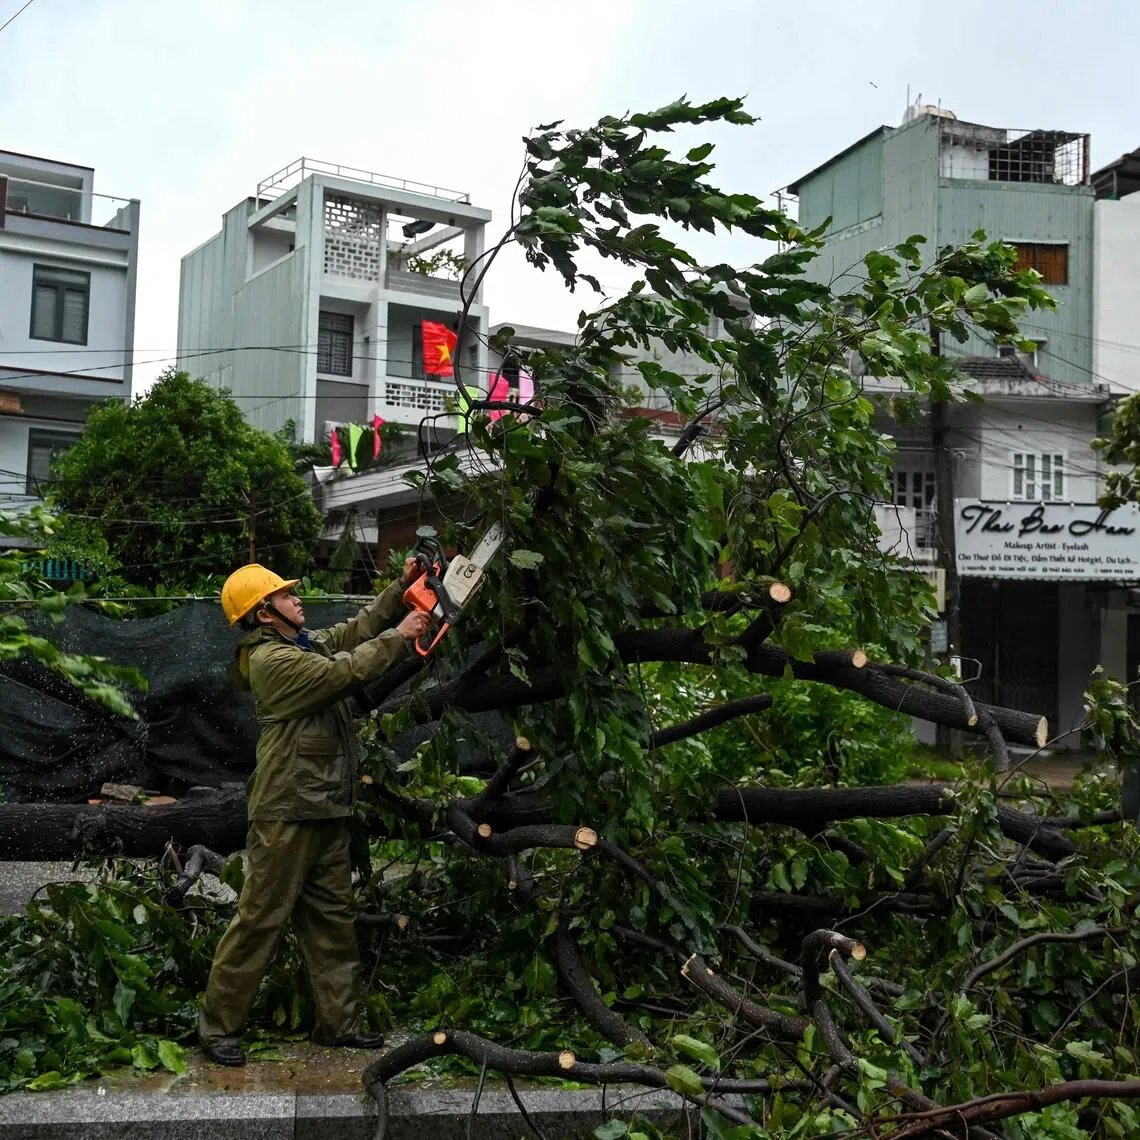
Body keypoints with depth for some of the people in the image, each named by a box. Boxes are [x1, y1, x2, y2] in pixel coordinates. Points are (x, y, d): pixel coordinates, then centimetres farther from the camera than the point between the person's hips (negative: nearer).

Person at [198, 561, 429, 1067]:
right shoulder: (272, 659, -15)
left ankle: (339, 1020, 21)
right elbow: (346, 671, -21)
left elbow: (356, 630, 20)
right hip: (287, 813, -9)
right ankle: (218, 1025, 8)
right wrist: (400, 637, -12)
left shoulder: (309, 643, 12)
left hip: (326, 812, 9)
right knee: (260, 919, -3)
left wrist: (402, 587, 10)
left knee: (334, 919, 13)